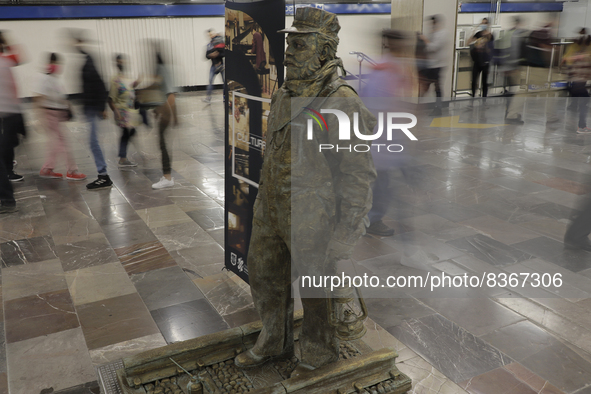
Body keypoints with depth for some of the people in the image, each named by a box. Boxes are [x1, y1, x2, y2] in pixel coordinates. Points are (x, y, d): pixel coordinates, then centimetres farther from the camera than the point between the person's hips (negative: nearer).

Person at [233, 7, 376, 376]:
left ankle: (320, 352, 37)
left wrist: (347, 234, -19)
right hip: (272, 213, 8)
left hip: (311, 218, -8)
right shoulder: (285, 96, 6)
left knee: (316, 290, 12)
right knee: (265, 277, 20)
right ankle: (274, 342, 43)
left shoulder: (343, 103, -20)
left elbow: (360, 174, -19)